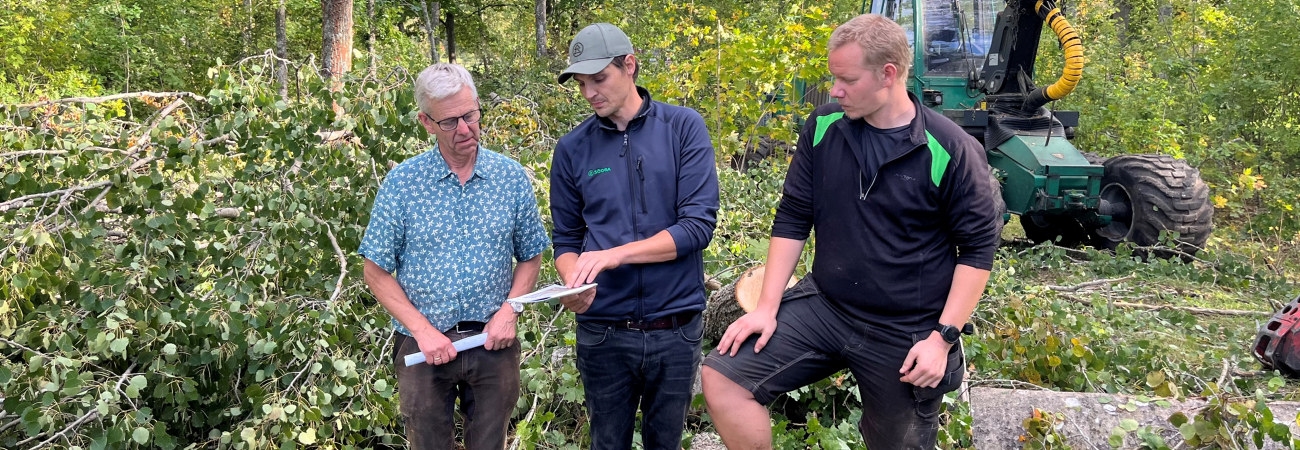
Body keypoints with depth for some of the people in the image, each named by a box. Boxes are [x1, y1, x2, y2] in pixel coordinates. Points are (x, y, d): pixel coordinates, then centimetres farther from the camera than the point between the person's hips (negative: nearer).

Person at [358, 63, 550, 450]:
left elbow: (530, 257, 7)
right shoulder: (401, 182, -7)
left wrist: (509, 311, -9)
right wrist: (423, 330, -12)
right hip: (424, 345, -1)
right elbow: (377, 272, -4)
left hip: (493, 343, 1)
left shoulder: (511, 176, -1)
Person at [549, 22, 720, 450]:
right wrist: (574, 284, -16)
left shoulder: (683, 127, -5)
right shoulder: (572, 149, 1)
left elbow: (698, 225, -13)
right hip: (603, 330, 1)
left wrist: (614, 254, -21)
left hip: (676, 329, -1)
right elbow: (566, 241, 5)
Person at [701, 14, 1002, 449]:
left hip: (907, 337, -3)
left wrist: (942, 337, -14)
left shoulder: (952, 151, -14)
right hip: (823, 307, 3)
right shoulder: (823, 127, -2)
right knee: (722, 377, -11)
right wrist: (767, 306, -3)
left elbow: (977, 249, -8)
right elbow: (792, 219, 3)